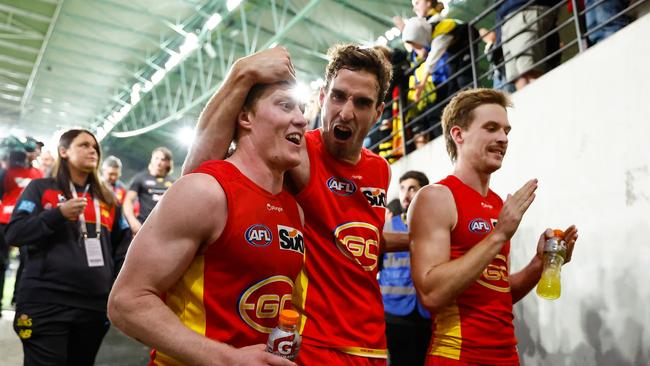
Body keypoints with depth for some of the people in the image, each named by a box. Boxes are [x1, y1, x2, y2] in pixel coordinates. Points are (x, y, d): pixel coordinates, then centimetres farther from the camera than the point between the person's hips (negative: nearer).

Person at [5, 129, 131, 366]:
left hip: (95, 305, 4)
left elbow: (123, 245, 17)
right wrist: (59, 213, -17)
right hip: (45, 302, -4)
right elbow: (14, 234, -5)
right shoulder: (41, 188, 5)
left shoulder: (107, 199, 16)